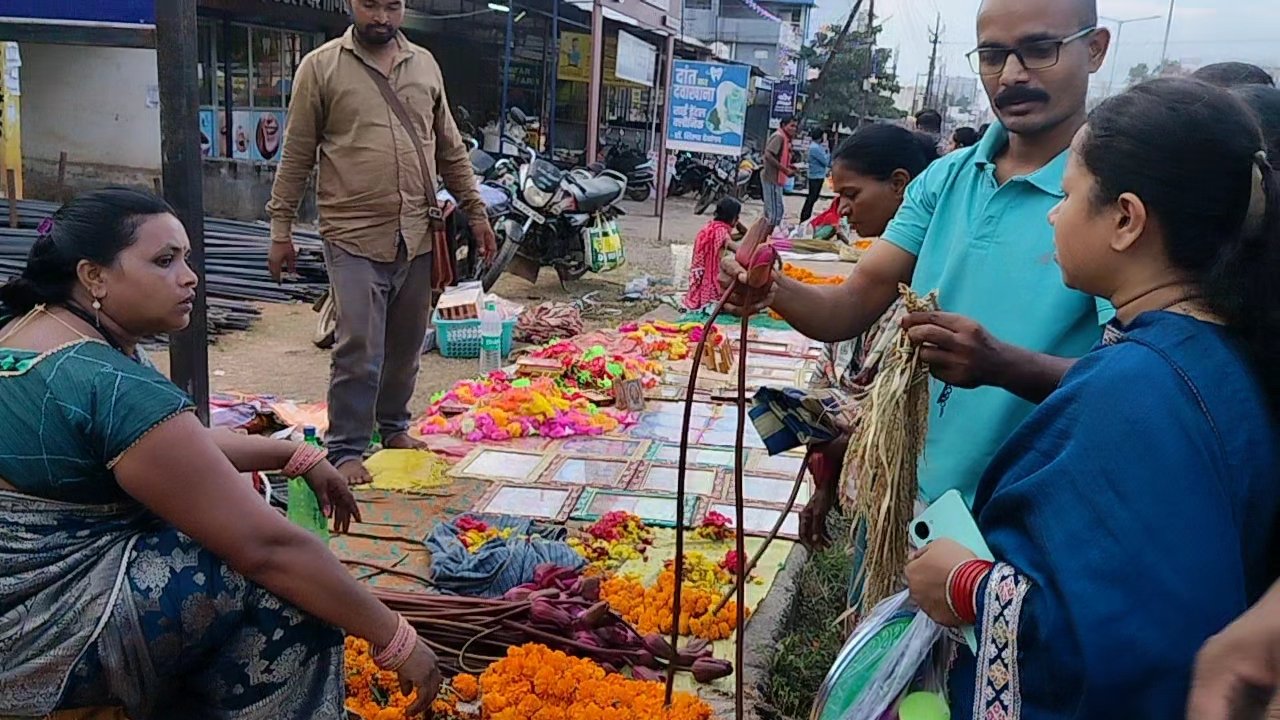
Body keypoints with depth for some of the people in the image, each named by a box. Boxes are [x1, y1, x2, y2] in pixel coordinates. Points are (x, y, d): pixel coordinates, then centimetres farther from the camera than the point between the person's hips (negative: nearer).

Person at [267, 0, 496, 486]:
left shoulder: (425, 64, 12)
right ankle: (345, 449, 7)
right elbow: (296, 156, 1)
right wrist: (281, 230, 0)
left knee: (406, 346, 14)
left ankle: (394, 427, 32)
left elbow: (451, 150, 17)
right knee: (360, 351, -6)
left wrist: (476, 212, 13)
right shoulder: (320, 67, 0)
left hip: (418, 236, 4)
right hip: (354, 237, -4)